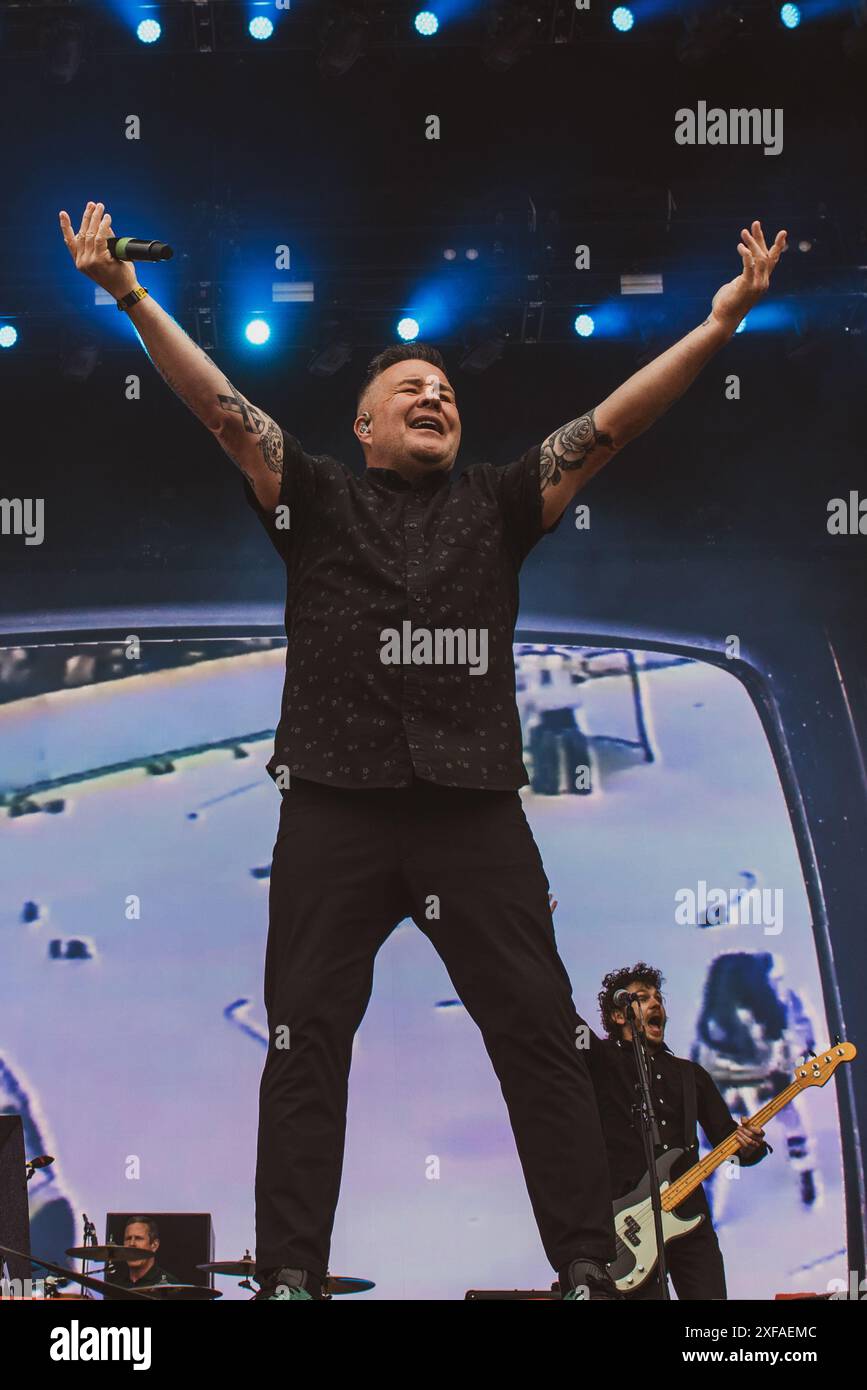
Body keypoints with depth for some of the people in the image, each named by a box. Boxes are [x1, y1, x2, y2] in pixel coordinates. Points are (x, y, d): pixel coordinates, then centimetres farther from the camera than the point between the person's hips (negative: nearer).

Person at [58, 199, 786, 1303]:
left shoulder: (498, 506, 15)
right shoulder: (317, 500, 13)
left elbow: (611, 423, 7)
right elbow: (221, 406, 3)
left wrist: (718, 324, -2)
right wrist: (133, 298, -9)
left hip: (475, 809, 1)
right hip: (335, 808, -1)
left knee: (539, 1032, -1)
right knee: (306, 1038, 1)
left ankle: (586, 1269, 5)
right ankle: (290, 1272, 8)